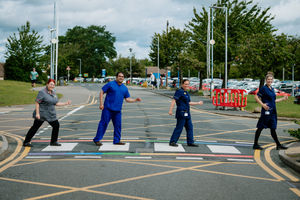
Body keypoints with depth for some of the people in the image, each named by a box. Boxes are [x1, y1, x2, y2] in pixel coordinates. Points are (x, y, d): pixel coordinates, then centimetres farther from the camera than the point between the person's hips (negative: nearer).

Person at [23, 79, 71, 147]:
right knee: (35, 127, -3)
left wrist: (66, 103, 10)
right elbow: (37, 103, -15)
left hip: (51, 114, 7)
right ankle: (26, 142, 6)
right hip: (41, 114, -7)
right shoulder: (42, 92, -12)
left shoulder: (53, 93, 11)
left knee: (56, 125, 2)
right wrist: (37, 113, -21)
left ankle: (53, 141, 15)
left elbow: (56, 103, 17)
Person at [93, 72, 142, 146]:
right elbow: (101, 92, -2)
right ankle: (97, 139, 1)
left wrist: (135, 100, 4)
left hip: (117, 110, 5)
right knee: (103, 124, -5)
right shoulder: (110, 84, -3)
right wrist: (101, 104, -9)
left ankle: (117, 140, 16)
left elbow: (127, 99, 19)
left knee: (118, 125, 5)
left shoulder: (125, 88, 14)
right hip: (108, 109, -5)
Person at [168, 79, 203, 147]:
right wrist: (170, 110, -25)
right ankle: (172, 142, -1)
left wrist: (198, 103, 31)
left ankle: (190, 142, 17)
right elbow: (174, 100, -17)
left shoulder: (186, 92, 16)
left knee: (189, 127, 10)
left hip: (187, 113, 9)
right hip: (181, 113, -9)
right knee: (179, 127, -7)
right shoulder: (179, 91, -10)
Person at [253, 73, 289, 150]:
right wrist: (262, 104, -22)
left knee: (273, 128, 10)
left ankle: (278, 145, 13)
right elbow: (256, 97, -13)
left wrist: (283, 99, 24)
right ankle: (255, 144, 6)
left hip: (272, 111, 8)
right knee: (260, 127, -1)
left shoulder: (272, 89, 16)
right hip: (266, 111, -8)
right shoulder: (263, 88, -8)